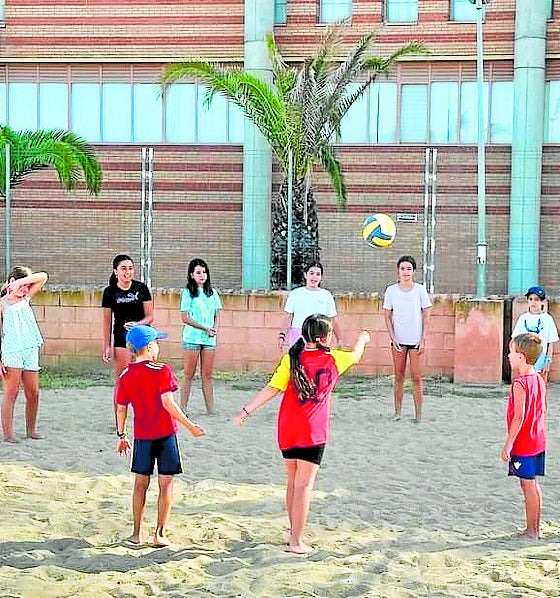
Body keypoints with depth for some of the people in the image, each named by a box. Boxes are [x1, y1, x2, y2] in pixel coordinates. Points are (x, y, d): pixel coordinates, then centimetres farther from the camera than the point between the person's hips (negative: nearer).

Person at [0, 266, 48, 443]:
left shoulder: (26, 299, 15)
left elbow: (43, 277, 11)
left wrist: (22, 281, -2)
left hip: (30, 352, 5)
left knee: (33, 394, 6)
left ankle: (31, 430, 18)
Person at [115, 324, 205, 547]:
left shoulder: (126, 376, 1)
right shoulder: (161, 371, -12)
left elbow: (121, 408, 6)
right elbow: (168, 403, -18)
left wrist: (121, 436, 17)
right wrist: (189, 426, -12)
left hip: (142, 436, 4)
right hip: (165, 433, -4)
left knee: (141, 483, 13)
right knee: (166, 483, 4)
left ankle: (137, 533, 15)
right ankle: (160, 533, 3)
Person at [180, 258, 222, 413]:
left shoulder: (212, 292, 12)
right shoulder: (188, 292, -1)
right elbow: (185, 318, -6)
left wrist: (215, 329, -5)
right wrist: (206, 328, -12)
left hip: (209, 339, 4)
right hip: (192, 338, -4)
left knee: (208, 375, 5)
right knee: (188, 375, 0)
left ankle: (210, 408, 6)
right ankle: (183, 407, 4)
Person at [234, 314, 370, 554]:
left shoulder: (291, 359, -1)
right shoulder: (333, 359, 0)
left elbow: (271, 389, -10)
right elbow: (356, 355, 21)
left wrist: (245, 411, -9)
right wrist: (362, 339, 43)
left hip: (287, 432, 3)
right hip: (313, 433, -3)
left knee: (292, 483, 16)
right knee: (304, 485, -2)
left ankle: (294, 533, 27)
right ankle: (296, 541, -4)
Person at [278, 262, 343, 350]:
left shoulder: (326, 295, 9)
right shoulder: (295, 294, 9)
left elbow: (333, 320, 10)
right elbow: (288, 317, 8)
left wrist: (340, 340, 8)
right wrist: (282, 335, -3)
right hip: (297, 336, 0)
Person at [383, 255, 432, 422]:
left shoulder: (420, 290, 0)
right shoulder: (391, 290, 2)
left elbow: (426, 317, 2)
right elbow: (387, 317, 5)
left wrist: (423, 340, -5)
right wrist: (393, 339, -5)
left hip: (416, 340, -1)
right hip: (398, 340, 1)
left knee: (416, 378, -1)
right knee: (399, 378, 6)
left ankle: (418, 414, 3)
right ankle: (397, 411, 13)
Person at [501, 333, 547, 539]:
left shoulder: (519, 384, -19)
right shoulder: (540, 380, 7)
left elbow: (519, 417, -22)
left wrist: (508, 445, -18)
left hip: (523, 443, -8)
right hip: (538, 442, 8)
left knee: (527, 484, -1)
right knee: (533, 483, 15)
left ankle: (531, 530, 5)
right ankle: (536, 527, 22)